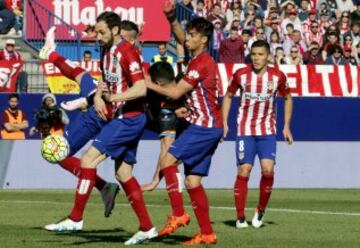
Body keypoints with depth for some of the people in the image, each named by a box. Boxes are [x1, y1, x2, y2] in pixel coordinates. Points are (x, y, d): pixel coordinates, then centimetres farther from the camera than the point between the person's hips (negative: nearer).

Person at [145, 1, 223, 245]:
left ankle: (178, 214, -17)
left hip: (205, 126, -10)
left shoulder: (201, 63, -14)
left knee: (168, 160, -16)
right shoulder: (200, 58, 13)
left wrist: (149, 85, -2)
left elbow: (175, 92, -13)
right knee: (192, 181, 7)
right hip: (207, 126, 10)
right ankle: (207, 233, 7)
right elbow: (181, 38, 24)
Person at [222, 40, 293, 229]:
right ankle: (240, 217, 3)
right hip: (245, 130, 0)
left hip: (267, 131, 0)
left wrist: (286, 126, 7)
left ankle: (260, 211, 6)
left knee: (268, 169, -14)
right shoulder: (241, 75, -4)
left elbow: (288, 98, 12)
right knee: (243, 171, -6)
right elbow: (228, 96, 10)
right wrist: (224, 123, 3)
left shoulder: (277, 76, -3)